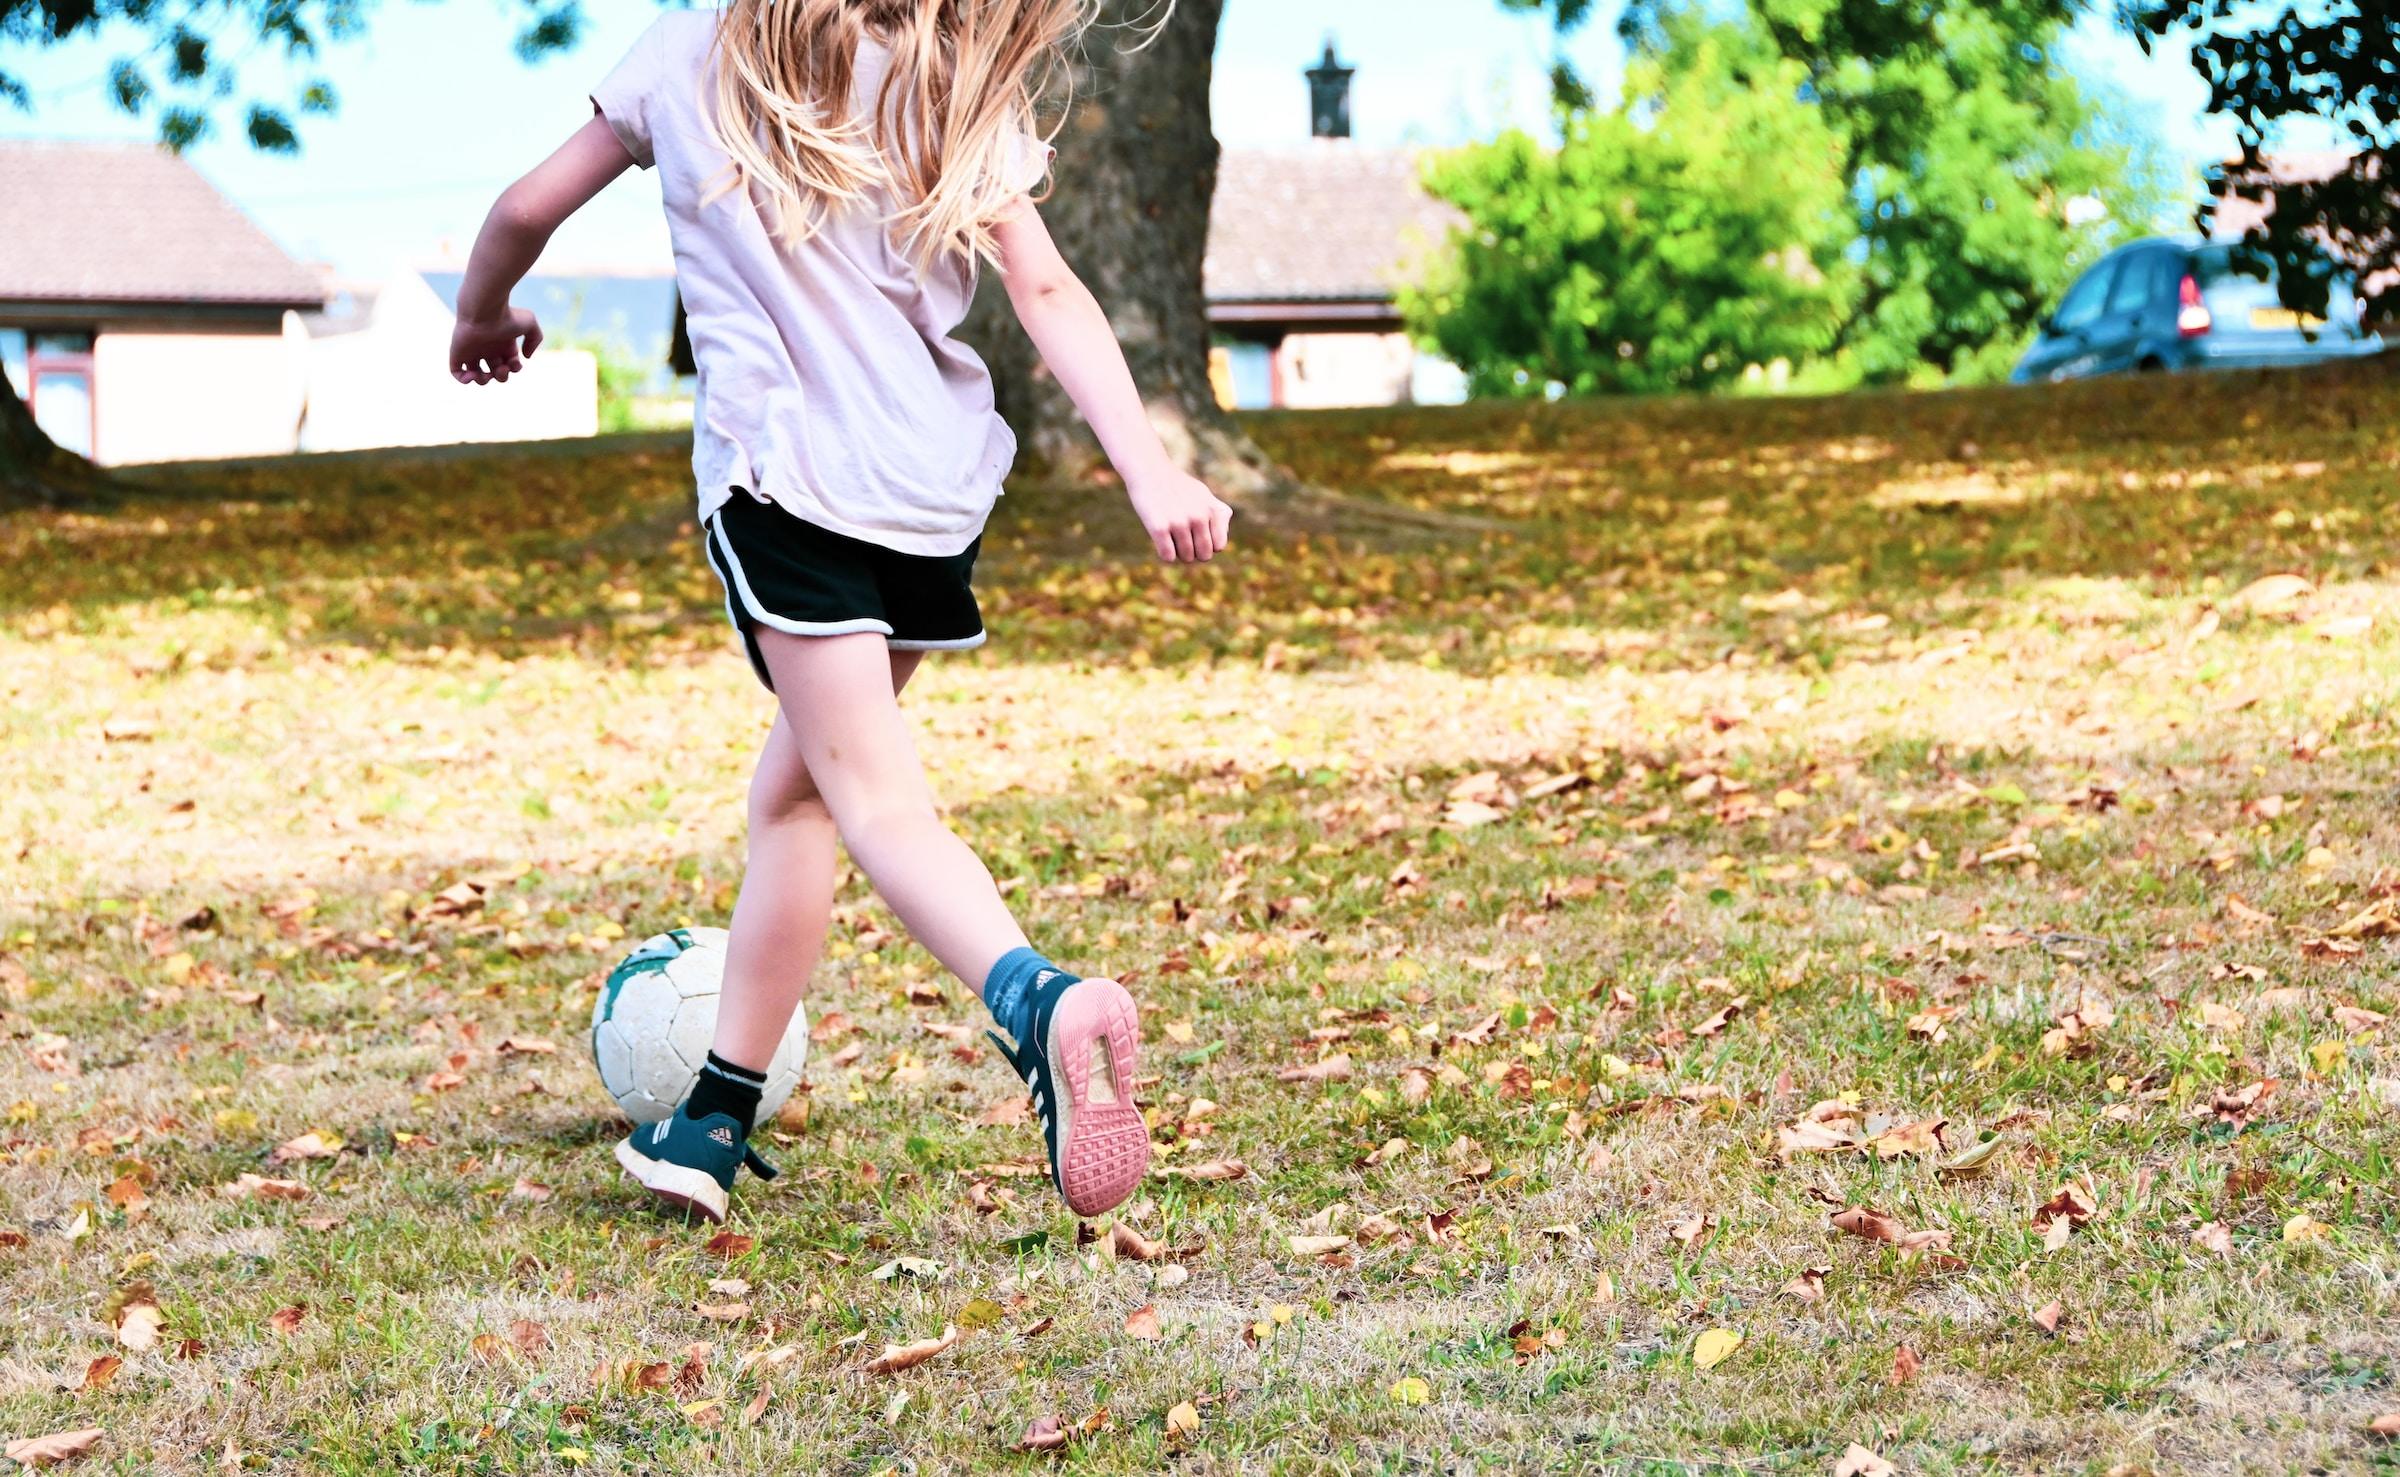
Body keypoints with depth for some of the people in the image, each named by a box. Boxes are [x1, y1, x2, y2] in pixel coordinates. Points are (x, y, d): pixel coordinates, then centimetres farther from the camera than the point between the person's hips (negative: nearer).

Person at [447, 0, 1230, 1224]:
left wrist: (482, 318, 34)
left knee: (874, 795, -12)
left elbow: (530, 207, 14)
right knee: (796, 789, 17)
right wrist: (1151, 472, -11)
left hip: (780, 471, -3)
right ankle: (714, 1122, 18)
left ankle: (1035, 996, -42)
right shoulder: (953, 98, 7)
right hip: (936, 491, 3)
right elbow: (1047, 292, -4)